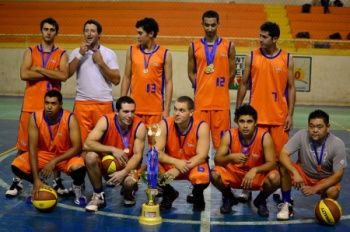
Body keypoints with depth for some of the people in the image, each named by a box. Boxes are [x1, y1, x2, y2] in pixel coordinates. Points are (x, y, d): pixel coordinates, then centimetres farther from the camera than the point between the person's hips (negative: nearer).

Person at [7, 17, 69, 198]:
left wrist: (39, 69, -12)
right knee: (23, 144, 4)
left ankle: (57, 180, 16)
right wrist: (51, 74, -10)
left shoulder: (61, 54, 5)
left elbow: (63, 76, -13)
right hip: (31, 105, 1)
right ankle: (17, 181, 14)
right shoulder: (30, 51, 7)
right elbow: (24, 74, -9)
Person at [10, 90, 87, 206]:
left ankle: (78, 187, 2)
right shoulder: (35, 118, -19)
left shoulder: (70, 118, -24)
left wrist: (55, 161, -33)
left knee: (79, 167, -36)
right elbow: (32, 148, -21)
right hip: (44, 154, 3)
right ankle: (40, 185, 10)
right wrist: (36, 179, -28)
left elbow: (77, 147, -24)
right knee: (16, 166, -19)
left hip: (65, 156, -3)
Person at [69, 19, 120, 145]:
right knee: (81, 139, 0)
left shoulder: (109, 53, 3)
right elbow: (67, 73, -7)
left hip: (104, 103, -1)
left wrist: (101, 63, -11)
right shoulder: (76, 52, 7)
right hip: (82, 103, 1)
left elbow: (116, 80, -4)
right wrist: (80, 55, -11)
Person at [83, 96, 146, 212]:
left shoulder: (139, 126, -18)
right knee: (90, 157, -31)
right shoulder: (105, 121, -19)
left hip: (127, 164, -1)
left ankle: (128, 194, 9)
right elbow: (87, 144, -27)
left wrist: (124, 172, -34)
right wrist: (113, 150, -35)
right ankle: (98, 195, -9)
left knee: (130, 182, -34)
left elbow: (137, 155, -18)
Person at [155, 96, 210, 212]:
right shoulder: (165, 124, -16)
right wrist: (176, 162, -35)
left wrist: (178, 170, -32)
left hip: (193, 165, -2)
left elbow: (201, 156, -22)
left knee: (202, 178, -35)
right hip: (171, 164, 2)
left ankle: (197, 195, 5)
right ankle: (169, 193, 5)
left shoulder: (201, 127, -20)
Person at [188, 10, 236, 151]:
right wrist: (201, 87, 6)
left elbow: (232, 73, 9)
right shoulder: (194, 47, 7)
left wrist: (219, 87, 7)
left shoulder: (228, 46, 4)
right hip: (201, 101, 1)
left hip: (221, 101, -1)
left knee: (221, 140, 3)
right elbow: (191, 72, 12)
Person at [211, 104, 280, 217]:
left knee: (274, 178, -32)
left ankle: (261, 200, 3)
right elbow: (217, 159, -18)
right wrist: (231, 157, -40)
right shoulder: (229, 135, -17)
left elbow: (271, 163, -22)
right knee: (215, 175, -28)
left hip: (257, 175, -1)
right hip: (234, 173, 1)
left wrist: (254, 170, -40)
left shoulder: (264, 136, -20)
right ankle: (228, 198, 6)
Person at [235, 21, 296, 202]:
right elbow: (244, 84, 6)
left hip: (279, 116, 0)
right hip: (256, 114, 0)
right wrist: (238, 109, 3)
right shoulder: (252, 57, 2)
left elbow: (291, 88, 3)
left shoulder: (287, 59, 1)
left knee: (280, 154, 5)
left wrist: (290, 114, -3)